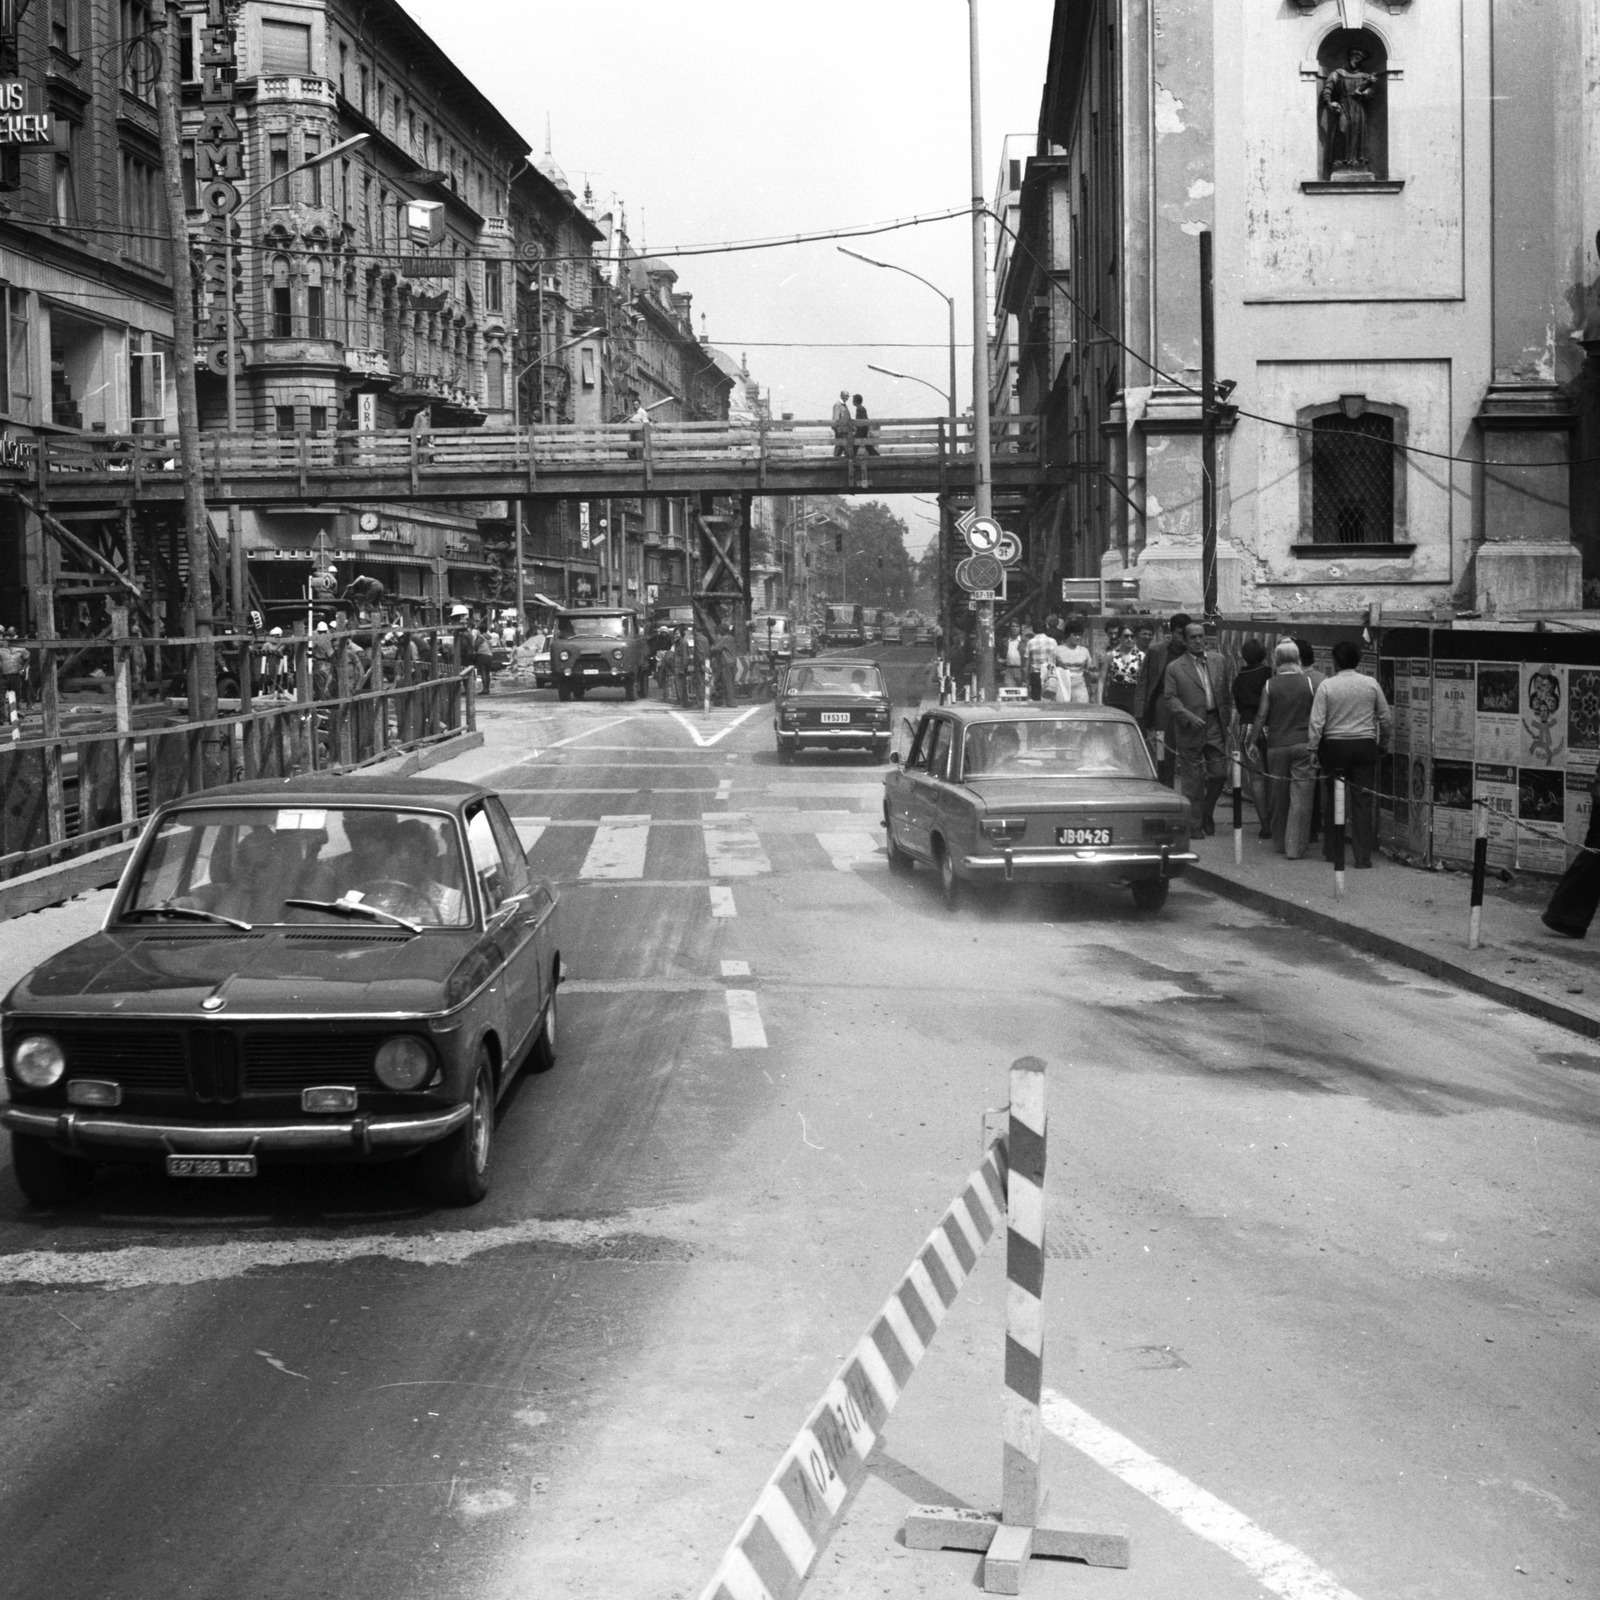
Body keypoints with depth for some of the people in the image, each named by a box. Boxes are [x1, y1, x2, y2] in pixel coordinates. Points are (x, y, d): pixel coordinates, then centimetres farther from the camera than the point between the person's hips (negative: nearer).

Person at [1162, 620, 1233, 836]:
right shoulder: (1174, 668, -3)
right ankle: (1194, 825, 10)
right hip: (1190, 729, -3)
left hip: (1215, 725, 4)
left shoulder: (1219, 661, 10)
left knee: (1219, 773, 4)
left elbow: (1226, 694, 15)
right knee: (1192, 781, 1)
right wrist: (1189, 717, -20)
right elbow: (1170, 698, -8)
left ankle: (1206, 814, 27)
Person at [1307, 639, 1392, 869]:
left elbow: (1316, 722, -8)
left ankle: (1331, 850, 21)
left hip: (1334, 746, -1)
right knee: (1363, 801, 2)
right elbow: (1387, 718, 6)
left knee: (1333, 799, 12)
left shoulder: (1326, 685, -7)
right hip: (1365, 745, 1)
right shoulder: (1371, 684, 0)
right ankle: (1363, 856, -1)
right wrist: (1382, 742, 20)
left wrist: (1313, 748, 0)